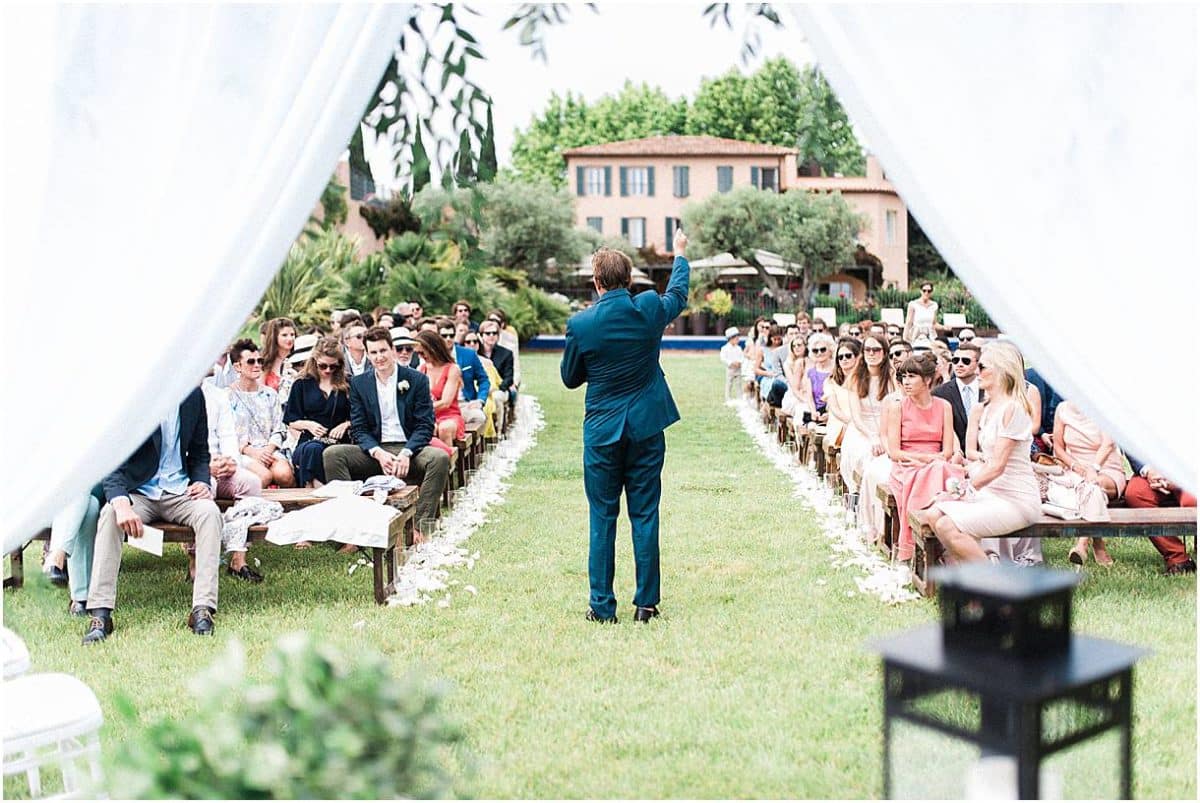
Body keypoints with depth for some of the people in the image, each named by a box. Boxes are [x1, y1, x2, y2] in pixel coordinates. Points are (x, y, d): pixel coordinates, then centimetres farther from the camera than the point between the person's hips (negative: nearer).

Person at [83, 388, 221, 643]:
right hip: (138, 492, -2)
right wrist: (121, 503, -31)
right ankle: (100, 614, -32)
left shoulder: (193, 394, 5)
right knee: (110, 514, -33)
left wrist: (202, 482, -7)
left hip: (179, 490, 2)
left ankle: (202, 608, -31)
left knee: (210, 512, -29)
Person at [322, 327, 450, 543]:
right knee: (331, 454, -22)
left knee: (440, 458, -33)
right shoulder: (359, 383, 9)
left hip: (409, 449, -2)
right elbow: (358, 429, 4)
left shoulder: (417, 380, 2)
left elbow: (425, 426, -2)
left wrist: (406, 453, -20)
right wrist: (378, 453, -16)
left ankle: (421, 527, -29)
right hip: (374, 451, 2)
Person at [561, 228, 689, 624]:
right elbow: (678, 294, 19)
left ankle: (602, 606, 9)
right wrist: (679, 253, 35)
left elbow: (570, 378, 2)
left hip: (602, 430, -2)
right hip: (646, 427, 2)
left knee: (602, 518, 6)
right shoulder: (650, 309, -6)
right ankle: (646, 603, 11)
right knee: (645, 516, 7)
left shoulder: (580, 324, -11)